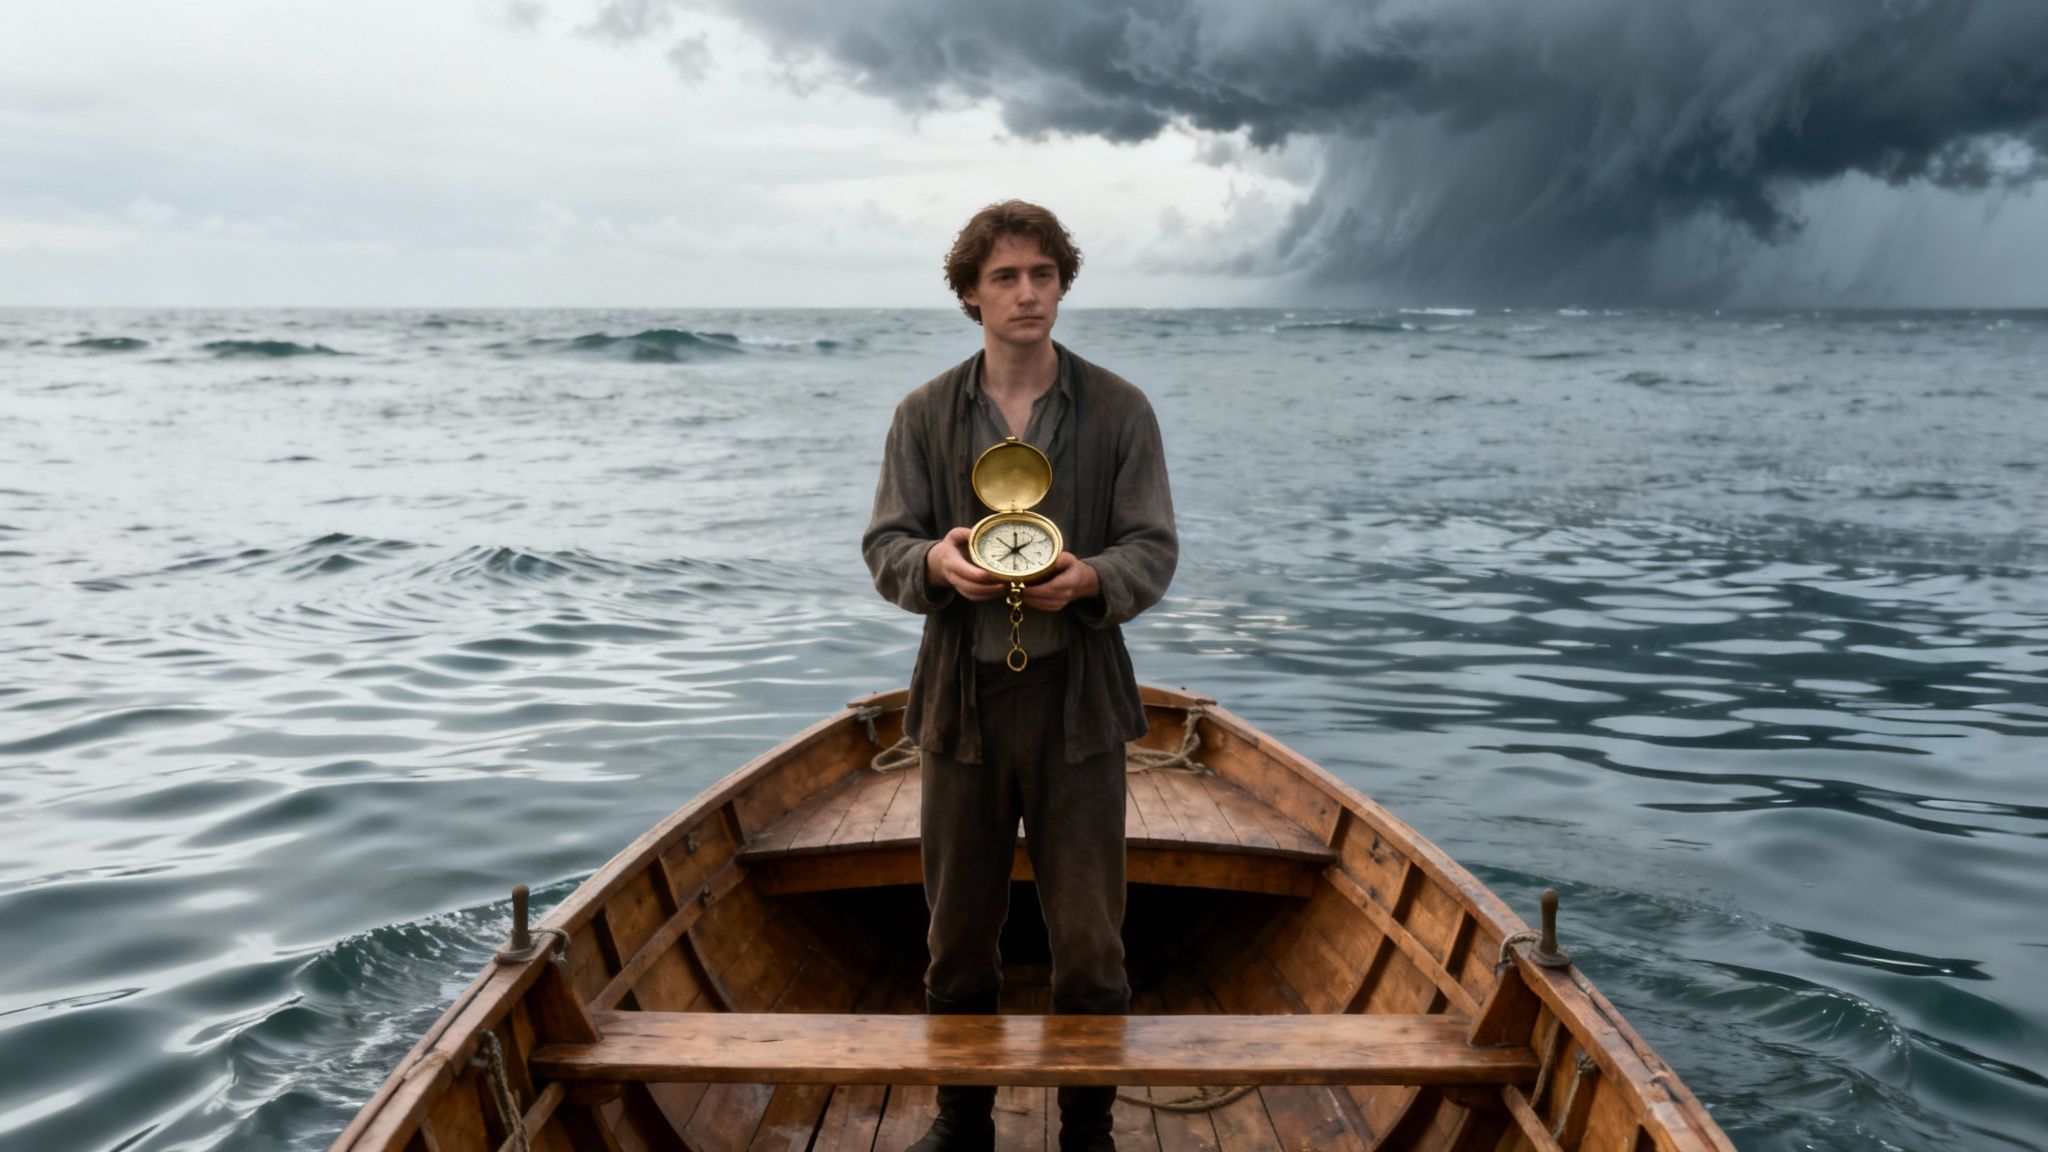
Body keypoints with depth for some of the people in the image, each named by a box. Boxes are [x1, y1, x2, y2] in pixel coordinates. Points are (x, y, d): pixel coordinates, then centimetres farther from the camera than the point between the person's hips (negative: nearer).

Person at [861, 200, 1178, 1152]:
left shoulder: (1119, 410, 1)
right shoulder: (925, 414, 5)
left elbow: (1153, 547, -1)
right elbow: (884, 546, 3)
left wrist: (1088, 579, -23)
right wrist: (936, 561, -20)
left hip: (1077, 697, -1)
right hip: (961, 694, 2)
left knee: (1089, 941, 3)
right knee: (958, 933, 12)